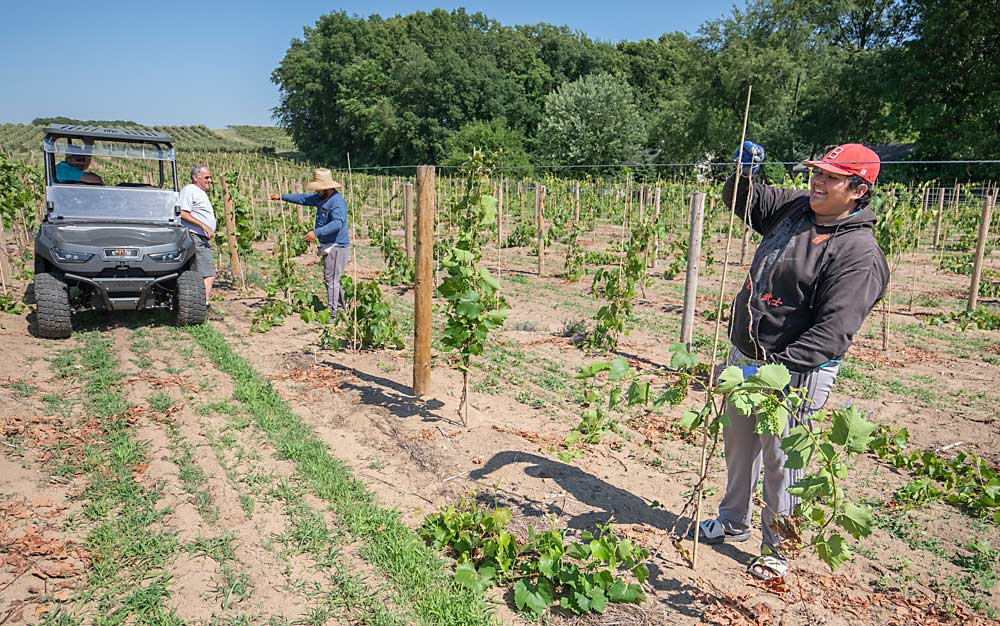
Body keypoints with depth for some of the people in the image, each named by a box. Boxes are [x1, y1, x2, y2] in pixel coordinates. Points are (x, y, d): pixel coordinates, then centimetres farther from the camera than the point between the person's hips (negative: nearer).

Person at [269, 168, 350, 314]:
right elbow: (303, 198, 25)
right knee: (332, 279, 16)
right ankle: (342, 307, 27)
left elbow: (337, 223, -33)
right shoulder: (321, 198, 12)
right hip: (328, 247, 10)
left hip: (337, 246, -10)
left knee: (331, 280, -6)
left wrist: (317, 232, -39)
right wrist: (282, 197, 27)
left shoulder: (337, 202, -19)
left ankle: (332, 313, 0)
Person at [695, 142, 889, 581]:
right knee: (738, 445, 21)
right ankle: (733, 522, 42)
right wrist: (745, 169, 0)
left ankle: (778, 548, 25)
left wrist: (773, 368, -32)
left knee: (780, 461, 4)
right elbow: (741, 201, 21)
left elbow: (832, 333, -25)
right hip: (745, 358, 8)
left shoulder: (859, 253, -18)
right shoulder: (796, 208, 4)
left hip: (794, 371, -8)